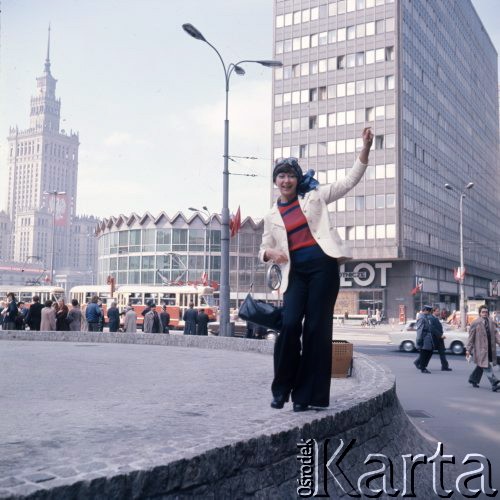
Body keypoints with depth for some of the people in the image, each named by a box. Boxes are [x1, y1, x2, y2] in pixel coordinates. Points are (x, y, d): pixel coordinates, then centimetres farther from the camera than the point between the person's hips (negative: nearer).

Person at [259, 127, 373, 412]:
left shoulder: (314, 196, 10)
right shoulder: (272, 216, 16)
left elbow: (350, 181, 8)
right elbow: (265, 249, 18)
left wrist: (365, 149, -3)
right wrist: (270, 253, -7)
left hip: (323, 265, -2)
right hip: (295, 272, 2)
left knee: (317, 328, -3)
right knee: (290, 324, -15)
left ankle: (306, 394, 4)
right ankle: (282, 388, 3)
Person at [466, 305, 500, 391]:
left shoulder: (491, 322, 10)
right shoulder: (475, 323, -4)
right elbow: (471, 337, -2)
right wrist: (468, 349, -4)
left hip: (490, 348, 6)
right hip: (480, 348, -6)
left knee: (481, 365, 15)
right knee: (486, 366, -9)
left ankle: (473, 379, 32)